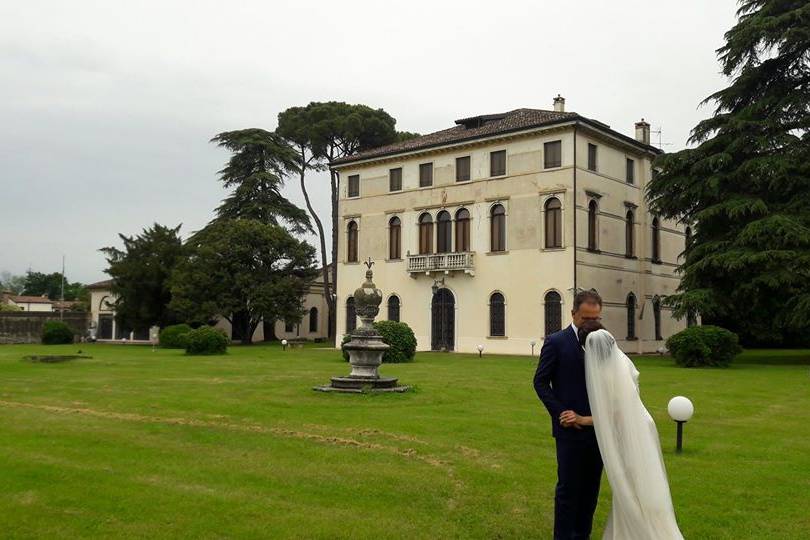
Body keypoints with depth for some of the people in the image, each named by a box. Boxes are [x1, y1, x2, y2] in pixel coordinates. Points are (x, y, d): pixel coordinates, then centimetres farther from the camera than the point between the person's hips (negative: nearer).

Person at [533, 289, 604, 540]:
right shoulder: (556, 341, -6)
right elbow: (540, 382, -5)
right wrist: (561, 413, -13)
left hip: (597, 427, 5)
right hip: (570, 428, -5)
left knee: (591, 486, 11)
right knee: (568, 486, 1)